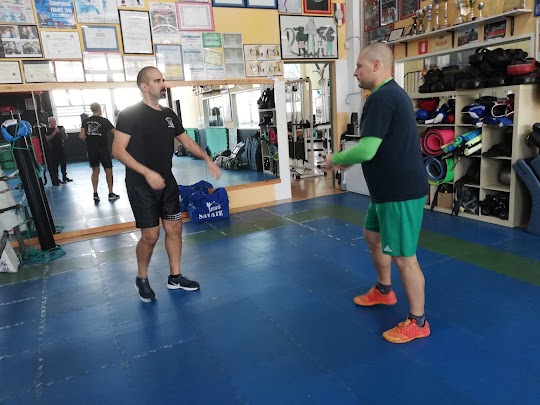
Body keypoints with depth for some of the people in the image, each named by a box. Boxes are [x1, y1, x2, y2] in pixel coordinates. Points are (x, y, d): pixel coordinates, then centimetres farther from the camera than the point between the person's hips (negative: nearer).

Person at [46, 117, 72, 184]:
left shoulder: (59, 128, 15)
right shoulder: (48, 130, -2)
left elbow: (66, 137, 15)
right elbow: (47, 139, -16)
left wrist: (64, 131, -4)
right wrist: (55, 132, -21)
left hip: (62, 148, 5)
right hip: (54, 150, -5)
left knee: (64, 163, 9)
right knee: (55, 165, -4)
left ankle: (64, 177, 18)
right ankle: (56, 179, -1)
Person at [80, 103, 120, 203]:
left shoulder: (85, 121, 1)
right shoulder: (104, 121, -10)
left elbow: (82, 136, -4)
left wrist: (88, 141, 16)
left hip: (91, 150, 4)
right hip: (103, 149, -4)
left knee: (95, 171, 13)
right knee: (108, 170, 7)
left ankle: (95, 194, 8)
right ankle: (111, 194, 11)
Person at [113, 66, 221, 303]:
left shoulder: (169, 115, 9)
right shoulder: (130, 114, -10)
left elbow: (187, 142, 17)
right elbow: (118, 150, -15)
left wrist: (207, 159, 2)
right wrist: (147, 173, -24)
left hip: (167, 182, 6)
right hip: (141, 185, -6)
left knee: (174, 228, 8)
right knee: (150, 235, -4)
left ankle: (175, 277, 24)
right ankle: (142, 279, 21)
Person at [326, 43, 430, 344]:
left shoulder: (382, 97, -20)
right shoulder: (392, 93, 15)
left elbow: (366, 150, -27)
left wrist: (337, 158, -8)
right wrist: (350, 159, 13)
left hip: (401, 192, -11)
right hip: (390, 188, 11)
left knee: (403, 257, 0)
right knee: (374, 237, 24)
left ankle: (418, 322, 17)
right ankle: (384, 291, 43)